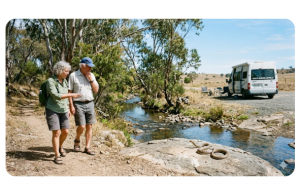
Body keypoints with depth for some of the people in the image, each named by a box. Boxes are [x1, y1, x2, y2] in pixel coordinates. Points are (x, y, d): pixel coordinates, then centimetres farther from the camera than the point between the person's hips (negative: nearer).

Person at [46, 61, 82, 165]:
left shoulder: (64, 81, 8)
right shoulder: (51, 81, -14)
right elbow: (56, 96, -25)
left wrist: (67, 109, 15)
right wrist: (71, 95, -27)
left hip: (63, 110, 6)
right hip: (52, 110, -6)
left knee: (65, 132, 8)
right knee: (56, 133, -7)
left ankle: (60, 147, 36)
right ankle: (57, 156, 4)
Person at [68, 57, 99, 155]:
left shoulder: (91, 75, 10)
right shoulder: (73, 75, -2)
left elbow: (96, 90, 7)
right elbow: (69, 92, -3)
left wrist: (91, 79, -5)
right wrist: (71, 105, -9)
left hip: (90, 104, 4)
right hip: (78, 104, -4)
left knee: (89, 126, 3)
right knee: (81, 126, -9)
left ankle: (87, 148, 13)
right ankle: (77, 140, 22)